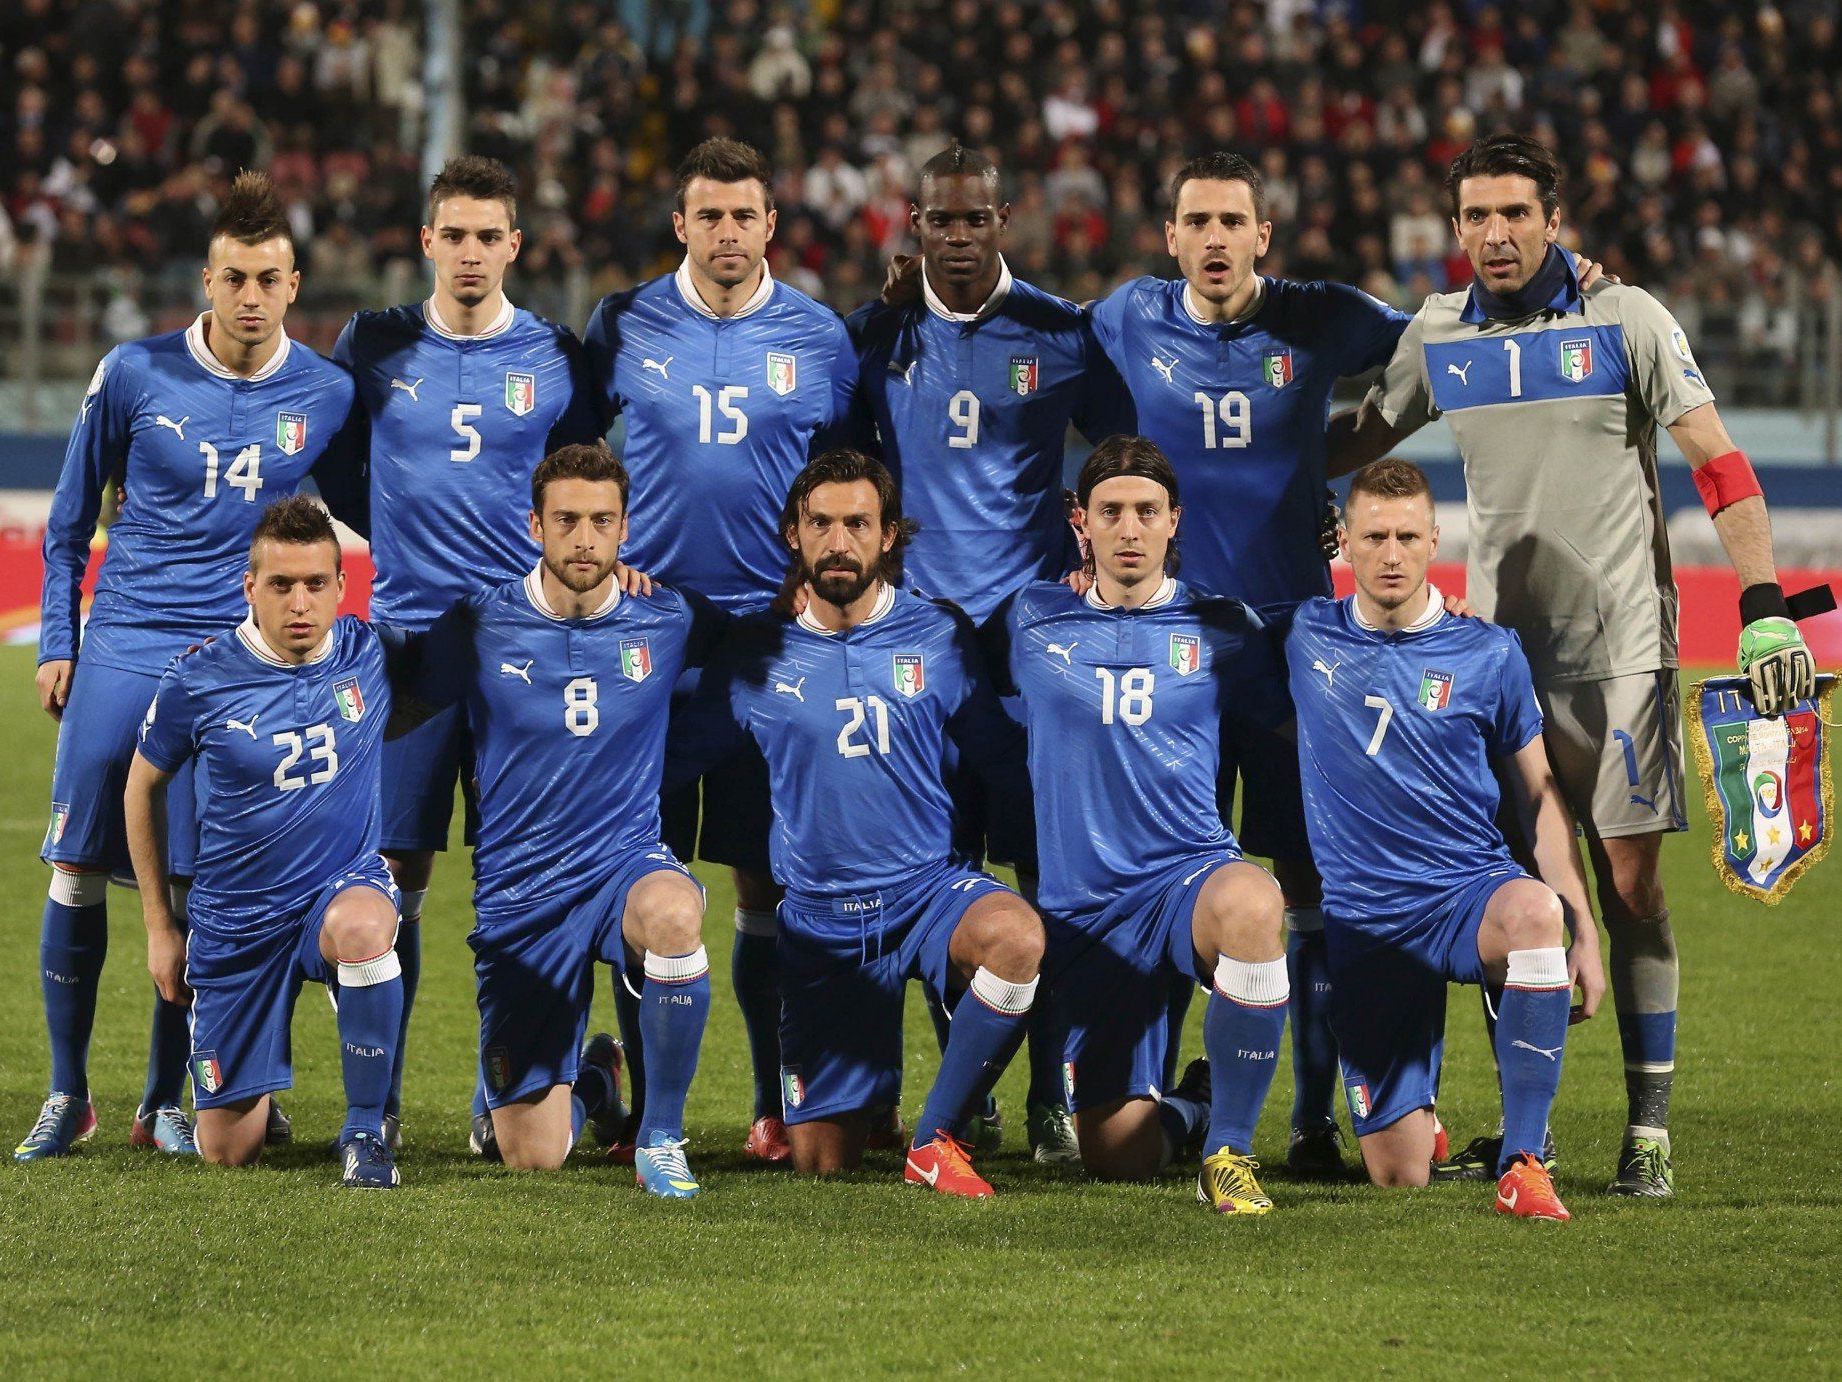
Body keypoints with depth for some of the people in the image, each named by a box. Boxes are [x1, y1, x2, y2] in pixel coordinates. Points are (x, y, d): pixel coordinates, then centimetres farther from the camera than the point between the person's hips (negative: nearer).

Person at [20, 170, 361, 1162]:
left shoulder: (325, 395, 0)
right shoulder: (134, 375, -3)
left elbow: (364, 511, 17)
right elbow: (71, 518, 7)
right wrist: (56, 642, 4)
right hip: (122, 646, 0)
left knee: (197, 890, 0)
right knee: (77, 874, -1)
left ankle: (163, 1101, 13)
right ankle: (67, 1095, 12)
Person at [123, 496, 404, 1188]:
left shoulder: (374, 656, -10)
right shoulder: (197, 682, -13)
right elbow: (144, 787, 5)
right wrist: (159, 925, 9)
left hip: (346, 882, -1)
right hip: (237, 917, 1)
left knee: (360, 925, -41)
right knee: (228, 1151, 3)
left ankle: (365, 1128, -20)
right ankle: (256, 1095, 45)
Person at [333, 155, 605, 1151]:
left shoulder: (555, 358, 5)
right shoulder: (374, 347, 5)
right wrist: (398, 533, 9)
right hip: (408, 633, 0)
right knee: (396, 871, -3)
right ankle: (380, 1096, 3)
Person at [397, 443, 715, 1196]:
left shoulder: (666, 623, -3)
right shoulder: (480, 626, -5)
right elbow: (402, 711, 9)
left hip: (626, 860, 0)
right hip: (518, 893, 0)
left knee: (671, 910, -41)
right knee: (531, 1156, -1)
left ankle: (662, 1135, -19)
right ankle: (589, 1081, 41)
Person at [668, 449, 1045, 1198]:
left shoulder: (940, 637, 0)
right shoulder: (758, 652, 1)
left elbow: (1010, 766, 4)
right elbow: (672, 761, 10)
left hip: (929, 889, -1)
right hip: (820, 916, 1)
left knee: (1015, 935, -38)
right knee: (821, 1163, 0)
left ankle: (936, 1140, -18)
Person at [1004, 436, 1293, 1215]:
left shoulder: (1220, 627, 5)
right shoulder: (1035, 621, 6)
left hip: (1193, 872, -1)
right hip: (1085, 908, 1)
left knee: (1251, 904, -41)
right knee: (1118, 1157, -4)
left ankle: (1231, 1150, -22)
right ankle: (1188, 1106, 37)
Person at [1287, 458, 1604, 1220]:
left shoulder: (1488, 654, 0)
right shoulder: (1306, 638, 3)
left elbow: (1540, 799, 5)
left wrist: (1584, 931, -3)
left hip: (1471, 895, -1)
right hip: (1363, 922, 1)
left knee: (1535, 910, -41)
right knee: (1398, 1177, -3)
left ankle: (1522, 1162, -33)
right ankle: (1417, 1114, 38)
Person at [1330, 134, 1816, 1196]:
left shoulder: (1626, 321, -5)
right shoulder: (1437, 337, 6)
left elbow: (1721, 465, -5)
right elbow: (1358, 443, 24)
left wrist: (1767, 612, -11)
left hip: (1621, 644, -3)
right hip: (1499, 643, 3)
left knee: (1630, 881, -5)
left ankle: (1650, 1130, -2)